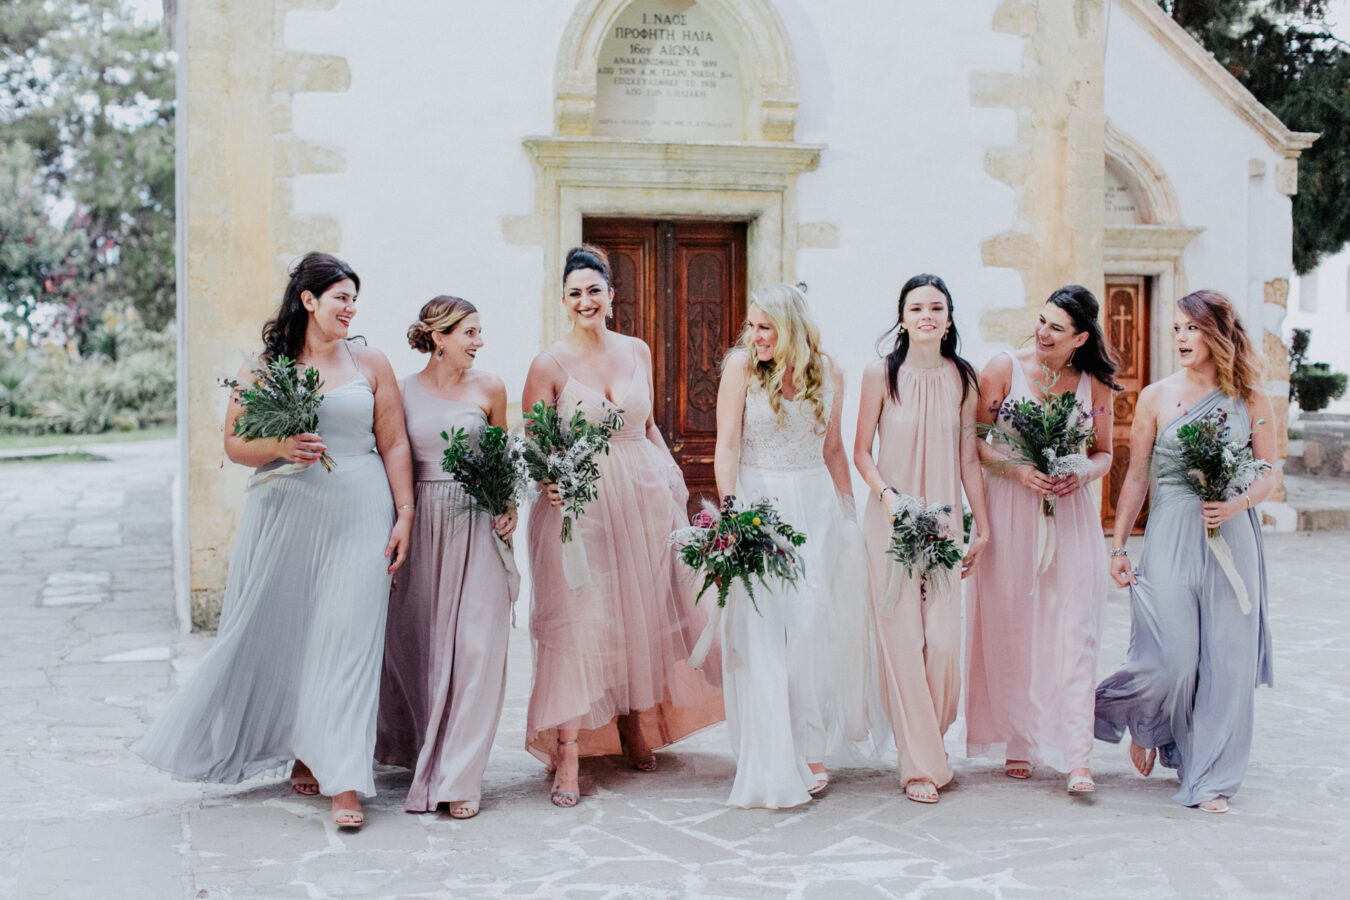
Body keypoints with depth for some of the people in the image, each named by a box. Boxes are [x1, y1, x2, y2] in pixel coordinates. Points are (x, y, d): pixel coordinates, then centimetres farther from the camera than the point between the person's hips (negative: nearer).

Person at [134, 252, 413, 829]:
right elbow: (235, 443, 5)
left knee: (346, 635, -8)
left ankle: (341, 779, -9)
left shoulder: (370, 364, 9)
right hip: (285, 514, 1)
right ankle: (302, 750, 25)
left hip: (358, 514, -1)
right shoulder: (263, 366, 7)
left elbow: (394, 444, 6)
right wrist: (281, 447, -15)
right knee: (280, 631, 4)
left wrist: (405, 514, -1)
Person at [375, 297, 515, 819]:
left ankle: (458, 778, -2)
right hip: (421, 526, 1)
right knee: (418, 648, 5)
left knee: (473, 648, -6)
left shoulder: (488, 389, 5)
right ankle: (429, 766, 22)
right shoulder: (403, 392, 4)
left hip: (477, 527, 0)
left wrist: (509, 507, -1)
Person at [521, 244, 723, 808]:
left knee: (641, 615, 10)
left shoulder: (637, 352, 8)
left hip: (642, 498, 4)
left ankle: (636, 728, 29)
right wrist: (548, 482, -23)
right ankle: (567, 757, -7)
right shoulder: (550, 364, -5)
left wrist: (673, 484, 11)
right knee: (577, 625, -8)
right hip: (577, 505, -4)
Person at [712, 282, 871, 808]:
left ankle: (809, 750, 10)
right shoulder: (741, 366, -3)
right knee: (760, 630, -6)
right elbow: (727, 445, -6)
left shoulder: (828, 375, 5)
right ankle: (771, 761, -1)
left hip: (816, 507, 3)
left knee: (811, 625, -1)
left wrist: (847, 510, 14)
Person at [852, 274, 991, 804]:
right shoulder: (881, 374, -2)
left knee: (945, 639, -4)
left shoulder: (963, 378, 6)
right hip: (890, 521, -2)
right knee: (902, 637, -3)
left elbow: (968, 458, 10)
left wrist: (983, 527, 10)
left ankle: (931, 744, 18)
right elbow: (862, 452, 2)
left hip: (944, 520, 2)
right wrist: (889, 497, -14)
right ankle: (919, 763, 6)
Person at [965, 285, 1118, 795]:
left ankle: (1076, 759, -6)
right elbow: (976, 441, 0)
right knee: (1011, 631, 3)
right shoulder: (1004, 370, -2)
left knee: (1073, 633, -6)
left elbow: (1104, 452, 12)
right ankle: (1018, 743, 16)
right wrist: (1017, 469, -16)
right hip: (1009, 513, -1)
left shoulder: (1095, 384, 4)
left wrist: (1082, 474, -9)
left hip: (1069, 514, 1)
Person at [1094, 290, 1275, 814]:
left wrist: (1238, 503, -13)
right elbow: (1136, 476, 5)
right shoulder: (1157, 397, 3)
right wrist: (1118, 546, 2)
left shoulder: (1250, 399, 5)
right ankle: (1143, 722, 26)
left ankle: (1210, 781, 14)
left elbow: (1269, 474, 8)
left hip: (1231, 536, 1)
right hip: (1171, 536, -1)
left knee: (1226, 659, 1)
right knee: (1171, 658, -9)